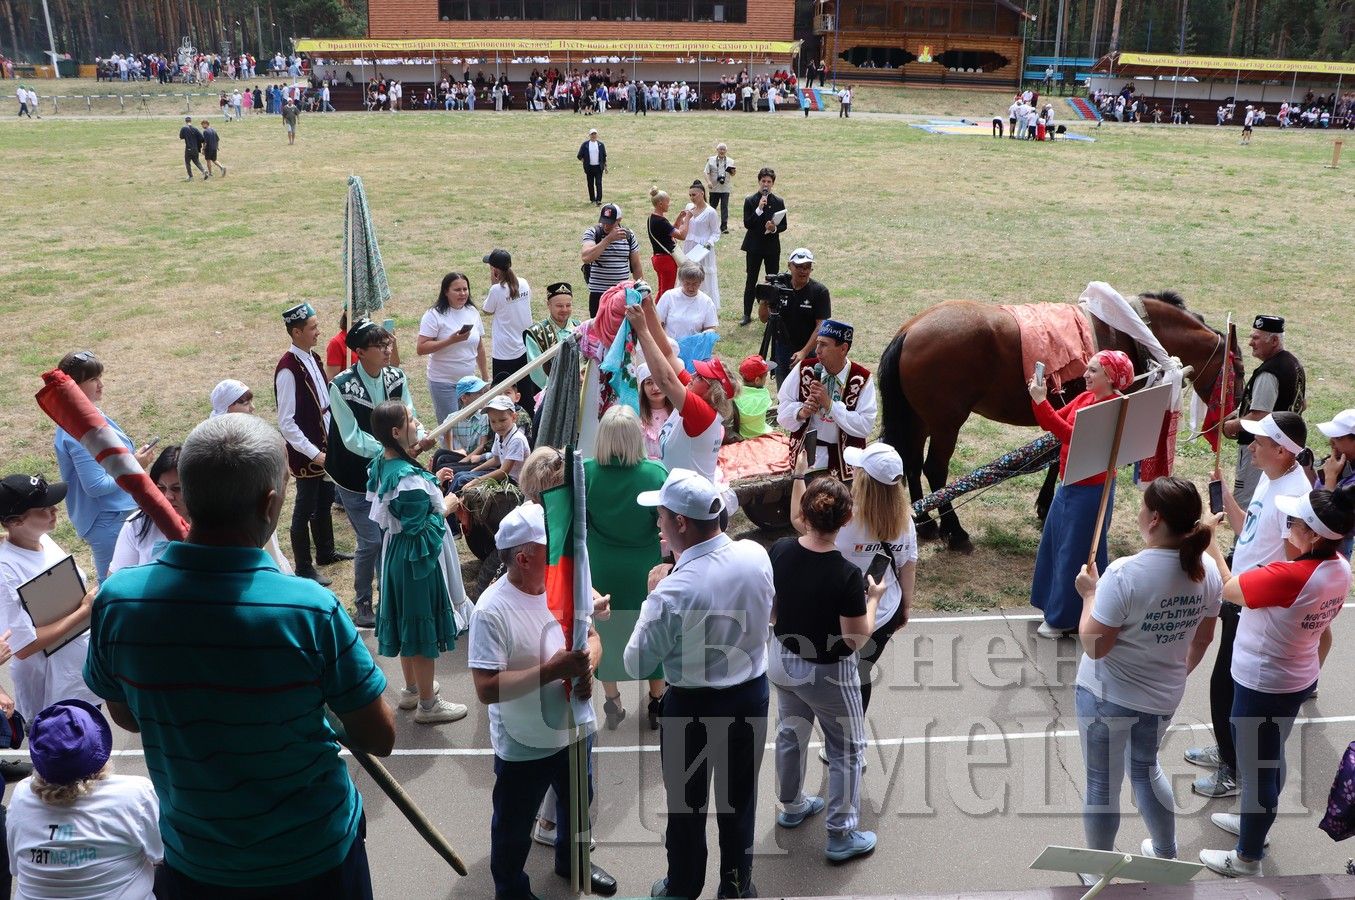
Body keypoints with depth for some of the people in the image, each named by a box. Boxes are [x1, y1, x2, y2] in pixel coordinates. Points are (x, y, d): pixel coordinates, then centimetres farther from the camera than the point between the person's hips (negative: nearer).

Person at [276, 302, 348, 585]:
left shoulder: (312, 358, 4)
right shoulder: (288, 369, -21)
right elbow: (286, 423, -21)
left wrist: (332, 441, 11)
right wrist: (313, 453, -19)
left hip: (326, 445, 8)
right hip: (307, 453, -8)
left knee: (325, 501, 22)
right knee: (305, 509, 4)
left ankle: (326, 552, 39)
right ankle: (304, 568, 17)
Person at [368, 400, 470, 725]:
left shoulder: (381, 465, 0)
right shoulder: (408, 476, -29)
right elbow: (420, 530, -25)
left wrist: (430, 486, 10)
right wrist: (445, 508, -11)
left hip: (395, 552, 9)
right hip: (418, 557, -9)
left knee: (408, 621, 22)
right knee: (423, 626, 4)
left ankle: (411, 688, 40)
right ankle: (427, 704, 18)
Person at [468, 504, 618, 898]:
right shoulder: (492, 610, -28)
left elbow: (591, 636, 4)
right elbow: (486, 688, -30)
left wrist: (586, 667, -18)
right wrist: (552, 670, -34)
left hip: (576, 729, 6)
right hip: (524, 747, -6)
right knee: (515, 828, 18)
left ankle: (573, 862, 58)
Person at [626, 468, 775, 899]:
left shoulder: (674, 591, -30)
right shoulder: (757, 555, -13)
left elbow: (636, 664, -16)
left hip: (693, 706, -5)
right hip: (753, 693, 5)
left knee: (686, 804, 18)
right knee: (741, 797, 22)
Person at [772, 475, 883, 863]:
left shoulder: (780, 551, -17)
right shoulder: (847, 575, -31)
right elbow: (857, 639, -22)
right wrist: (873, 598, -7)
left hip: (784, 661, 6)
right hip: (827, 674, -6)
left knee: (790, 735, 27)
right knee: (847, 750, 16)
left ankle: (791, 806, 49)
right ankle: (841, 836, 27)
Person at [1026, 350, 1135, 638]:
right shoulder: (1084, 398, 5)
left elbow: (1071, 434, -30)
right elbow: (1052, 425, 4)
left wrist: (1041, 402, -31)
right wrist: (1038, 399, -12)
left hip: (1090, 490, -9)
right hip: (1069, 485, 9)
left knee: (1075, 552, 3)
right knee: (1053, 544, 18)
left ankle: (1065, 618, 17)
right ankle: (1055, 606, 35)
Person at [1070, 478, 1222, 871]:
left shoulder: (1124, 574, -30)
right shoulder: (1207, 570, -10)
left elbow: (1094, 645, -23)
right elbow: (1203, 639, 5)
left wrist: (1089, 594, -10)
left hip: (1107, 696, -6)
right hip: (1164, 696, 6)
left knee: (1102, 781, 15)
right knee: (1145, 767, 30)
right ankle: (1166, 854, 47)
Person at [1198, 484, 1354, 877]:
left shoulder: (1289, 577, -35)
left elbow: (1227, 588, -21)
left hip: (1263, 685, -8)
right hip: (1299, 679, 8)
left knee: (1256, 768, 10)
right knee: (1270, 757, 27)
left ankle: (1247, 859, 28)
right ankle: (1255, 823, 50)